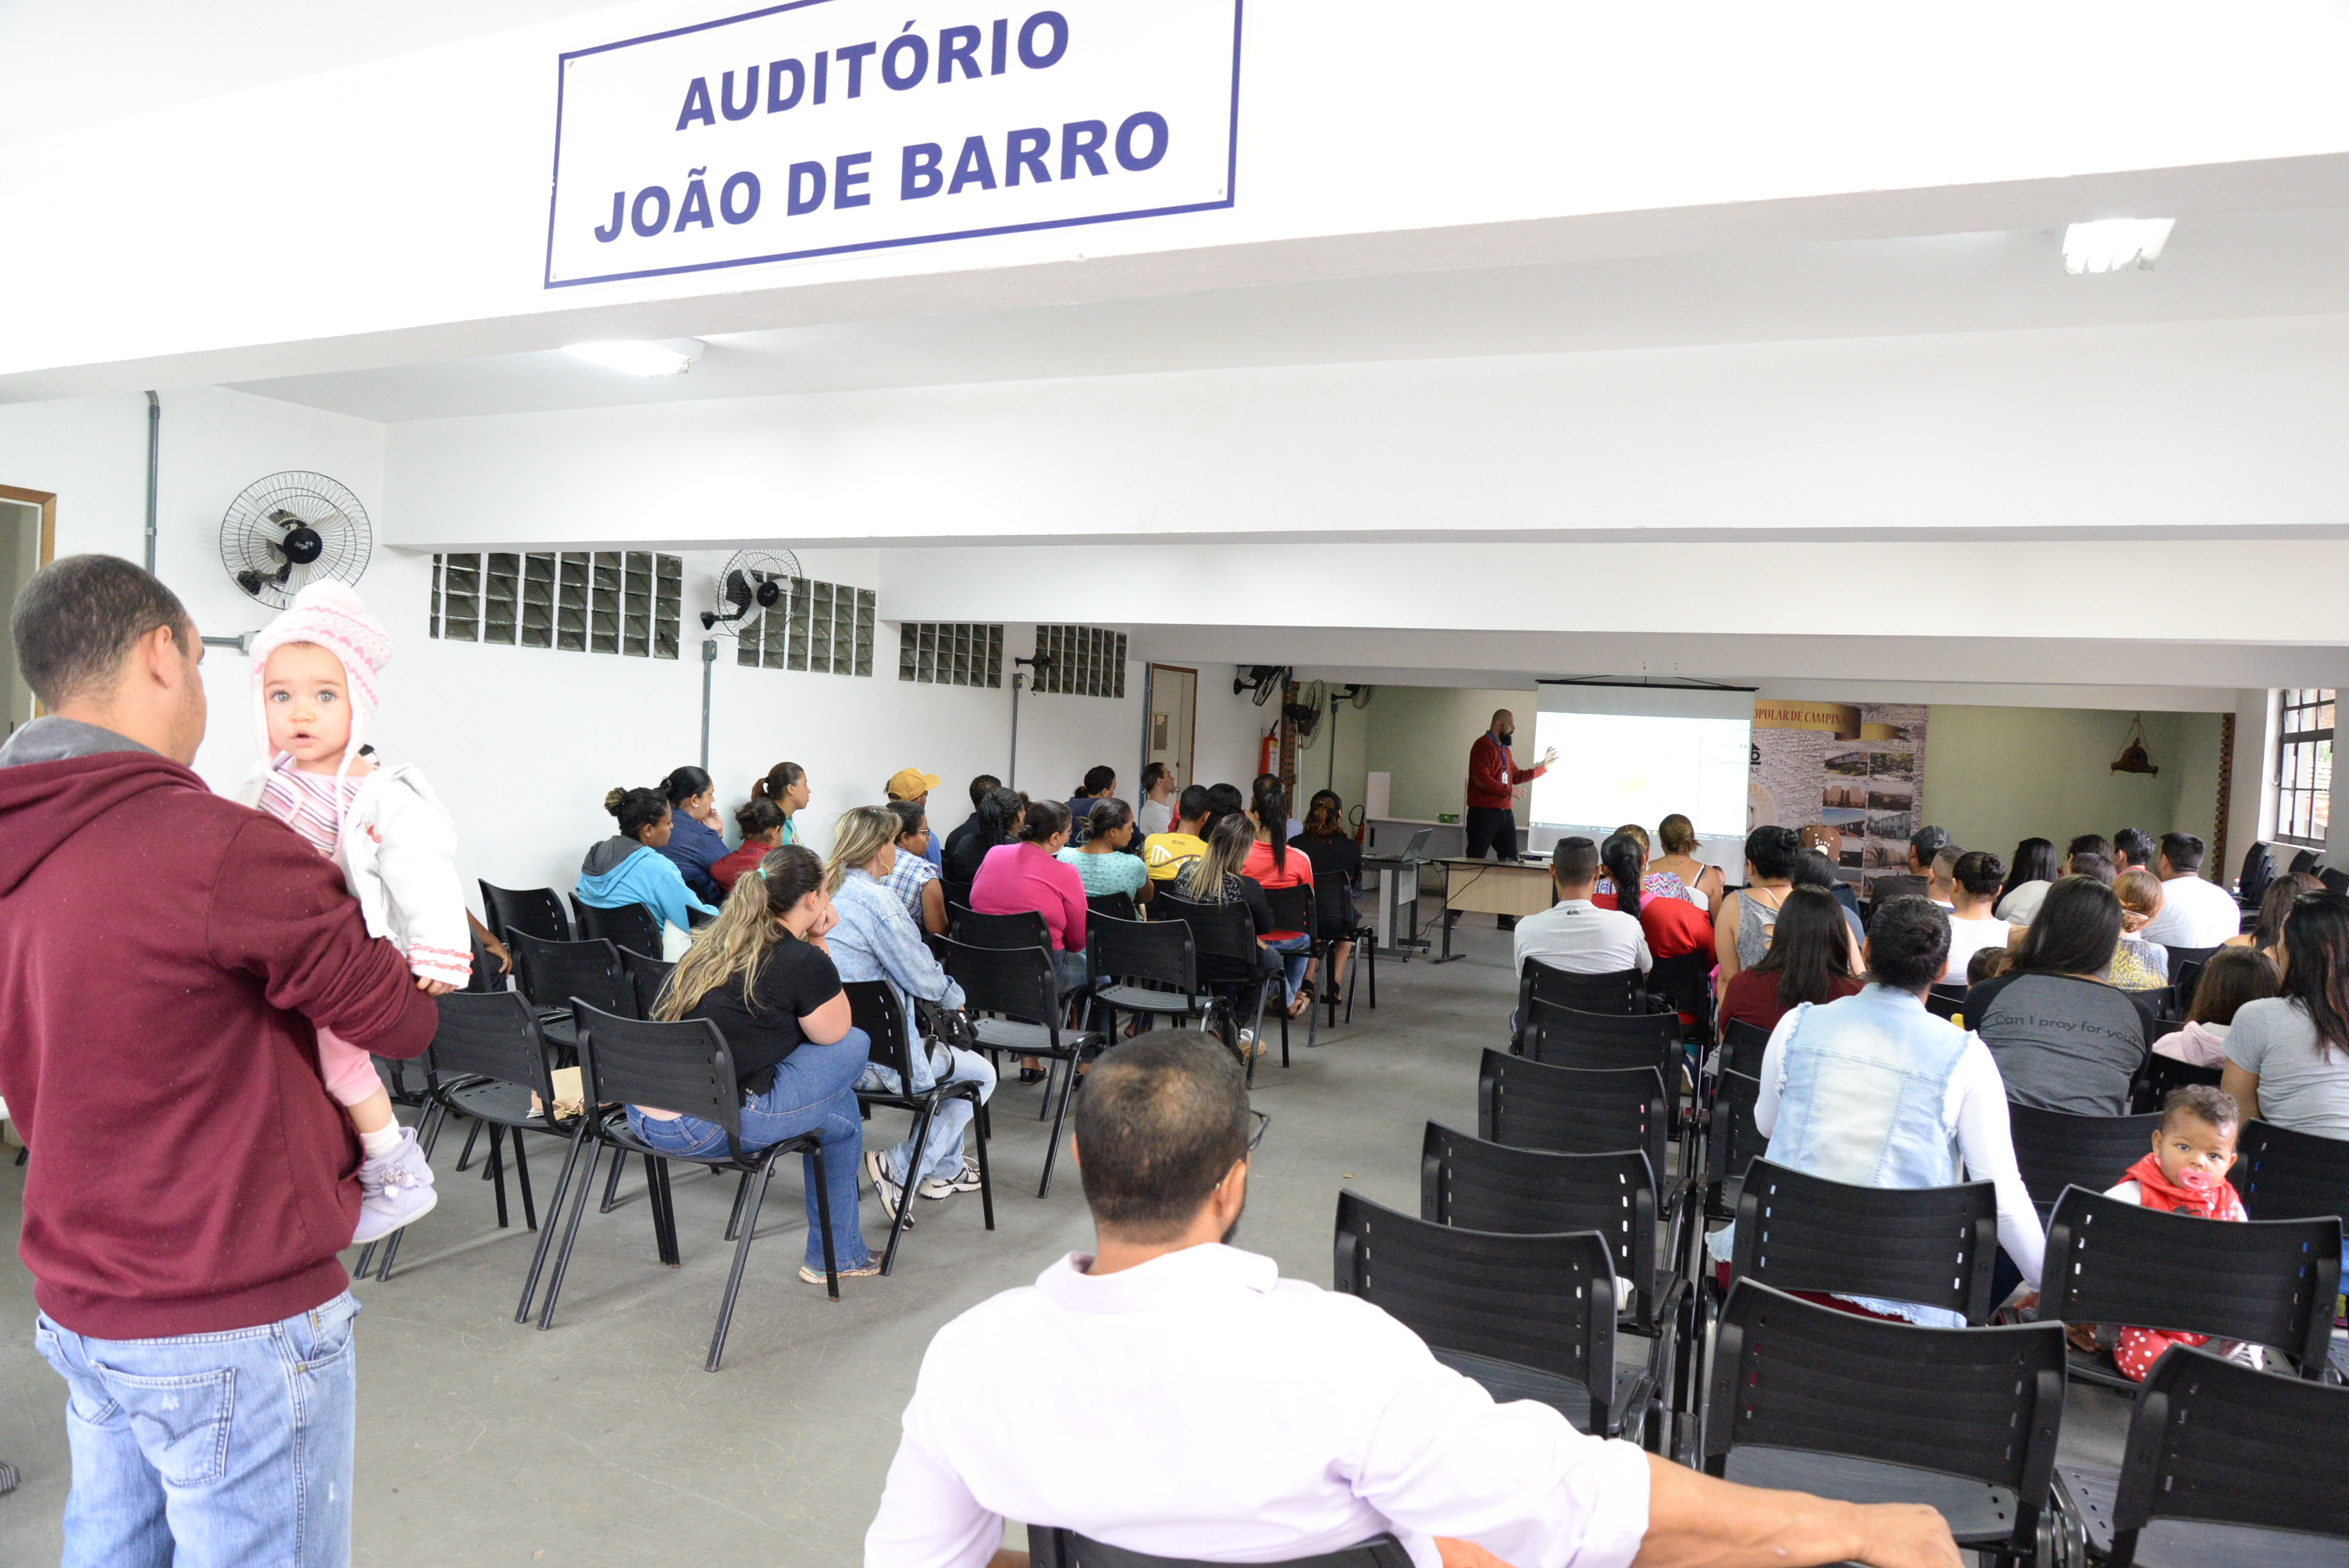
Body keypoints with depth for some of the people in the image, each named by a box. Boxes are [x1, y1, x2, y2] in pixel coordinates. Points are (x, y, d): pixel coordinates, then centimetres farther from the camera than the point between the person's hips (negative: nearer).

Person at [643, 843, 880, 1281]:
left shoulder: (711, 942, 14)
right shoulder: (803, 960, -9)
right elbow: (833, 1032, 7)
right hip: (705, 1129, -8)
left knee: (841, 1109, 21)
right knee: (854, 1045, 9)